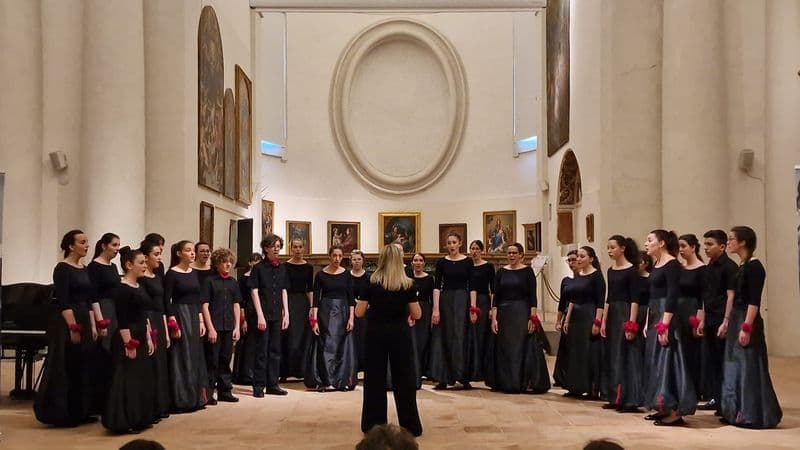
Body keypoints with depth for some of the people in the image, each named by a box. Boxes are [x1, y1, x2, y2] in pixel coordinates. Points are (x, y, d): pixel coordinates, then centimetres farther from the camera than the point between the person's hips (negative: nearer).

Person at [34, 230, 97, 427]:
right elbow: (62, 301, -17)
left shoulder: (84, 269, 13)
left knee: (82, 369, 11)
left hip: (83, 322, 8)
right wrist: (73, 327, -21)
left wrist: (92, 325, 12)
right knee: (64, 369, -3)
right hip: (66, 323, -8)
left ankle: (79, 412, 18)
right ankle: (61, 414, 4)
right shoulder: (62, 268, -11)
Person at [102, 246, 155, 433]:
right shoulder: (122, 289, -14)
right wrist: (129, 344, -21)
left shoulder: (140, 287, 12)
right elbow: (122, 321, -18)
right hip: (127, 339, -10)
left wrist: (148, 339, 15)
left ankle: (138, 420, 21)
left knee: (142, 378, 13)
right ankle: (123, 422, 2)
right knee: (127, 379, -5)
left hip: (140, 338, 10)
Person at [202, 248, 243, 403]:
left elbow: (236, 305, 12)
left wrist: (237, 327, 6)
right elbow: (205, 306, -8)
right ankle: (208, 393, 5)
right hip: (214, 327, -5)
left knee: (225, 360, 11)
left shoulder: (233, 282, 11)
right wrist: (210, 328, -13)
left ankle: (224, 391, 19)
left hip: (228, 327, 5)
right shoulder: (209, 281, -4)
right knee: (212, 360, -1)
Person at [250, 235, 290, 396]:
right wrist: (260, 315, -14)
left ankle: (272, 384, 16)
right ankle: (258, 385, 5)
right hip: (263, 314, -5)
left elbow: (284, 291, 13)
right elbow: (254, 292, -8)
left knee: (275, 349, 9)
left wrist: (286, 313, 8)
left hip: (277, 315, 5)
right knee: (261, 350, -1)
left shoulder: (282, 268, 10)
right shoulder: (258, 268, -5)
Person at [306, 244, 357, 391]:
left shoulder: (346, 274, 3)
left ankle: (342, 380, 12)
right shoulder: (321, 274, -1)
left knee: (342, 347, 4)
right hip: (325, 312, -2)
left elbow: (351, 298, 3)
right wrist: (314, 320, -9)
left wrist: (351, 317, -6)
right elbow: (316, 298, -2)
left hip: (342, 312, 2)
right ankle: (326, 381, 2)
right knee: (327, 346, -2)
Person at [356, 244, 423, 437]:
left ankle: (374, 426, 13)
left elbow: (359, 313, -1)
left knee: (375, 379, 9)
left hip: (376, 334, 0)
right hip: (400, 334, 0)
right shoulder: (407, 285, -6)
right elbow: (417, 314, -2)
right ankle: (410, 426, 12)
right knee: (404, 379, 8)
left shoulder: (371, 283, -5)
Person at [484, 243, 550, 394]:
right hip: (503, 313, 3)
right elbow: (496, 296, 5)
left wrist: (533, 318, -12)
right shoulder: (501, 272, 7)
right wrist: (493, 318, -3)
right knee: (503, 350, 6)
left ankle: (527, 383, 6)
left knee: (523, 348, -2)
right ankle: (506, 382, 15)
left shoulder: (527, 271, -1)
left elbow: (532, 296, -5)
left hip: (522, 313, -3)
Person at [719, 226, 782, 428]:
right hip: (736, 320, 10)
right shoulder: (741, 266, 13)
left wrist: (747, 327, -22)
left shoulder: (754, 266, -13)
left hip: (747, 321, -10)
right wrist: (728, 323, 18)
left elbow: (754, 300, -19)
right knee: (735, 366, 12)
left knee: (749, 367, -4)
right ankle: (738, 413, 19)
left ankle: (753, 416, 2)